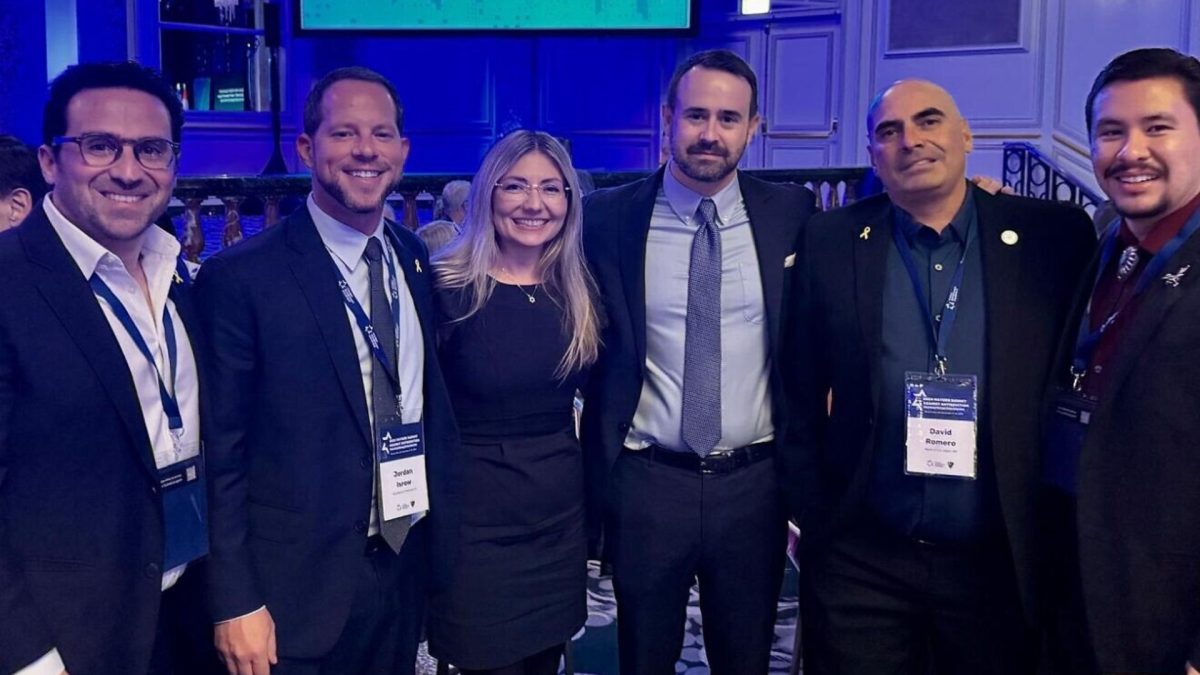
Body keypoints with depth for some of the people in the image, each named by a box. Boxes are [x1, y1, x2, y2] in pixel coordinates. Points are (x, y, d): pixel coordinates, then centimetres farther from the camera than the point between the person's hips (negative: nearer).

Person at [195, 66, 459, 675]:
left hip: (410, 571, 5)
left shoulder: (417, 260, 5)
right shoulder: (241, 277, -12)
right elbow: (220, 457, -10)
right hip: (298, 588, -5)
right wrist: (235, 604, -12)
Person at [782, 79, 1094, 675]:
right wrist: (806, 516, 5)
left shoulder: (1055, 237, -3)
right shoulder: (831, 244, -1)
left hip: (1000, 562, 0)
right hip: (860, 559, 0)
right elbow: (802, 396, 4)